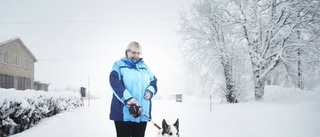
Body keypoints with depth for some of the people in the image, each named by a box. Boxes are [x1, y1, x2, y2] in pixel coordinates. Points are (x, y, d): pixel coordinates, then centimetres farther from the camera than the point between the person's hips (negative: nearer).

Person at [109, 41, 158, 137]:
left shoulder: (144, 66, 18)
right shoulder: (119, 65, 4)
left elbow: (153, 81, 15)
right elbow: (115, 83, -12)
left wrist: (150, 91, -9)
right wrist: (127, 98, -26)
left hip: (142, 111, 4)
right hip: (123, 112, -4)